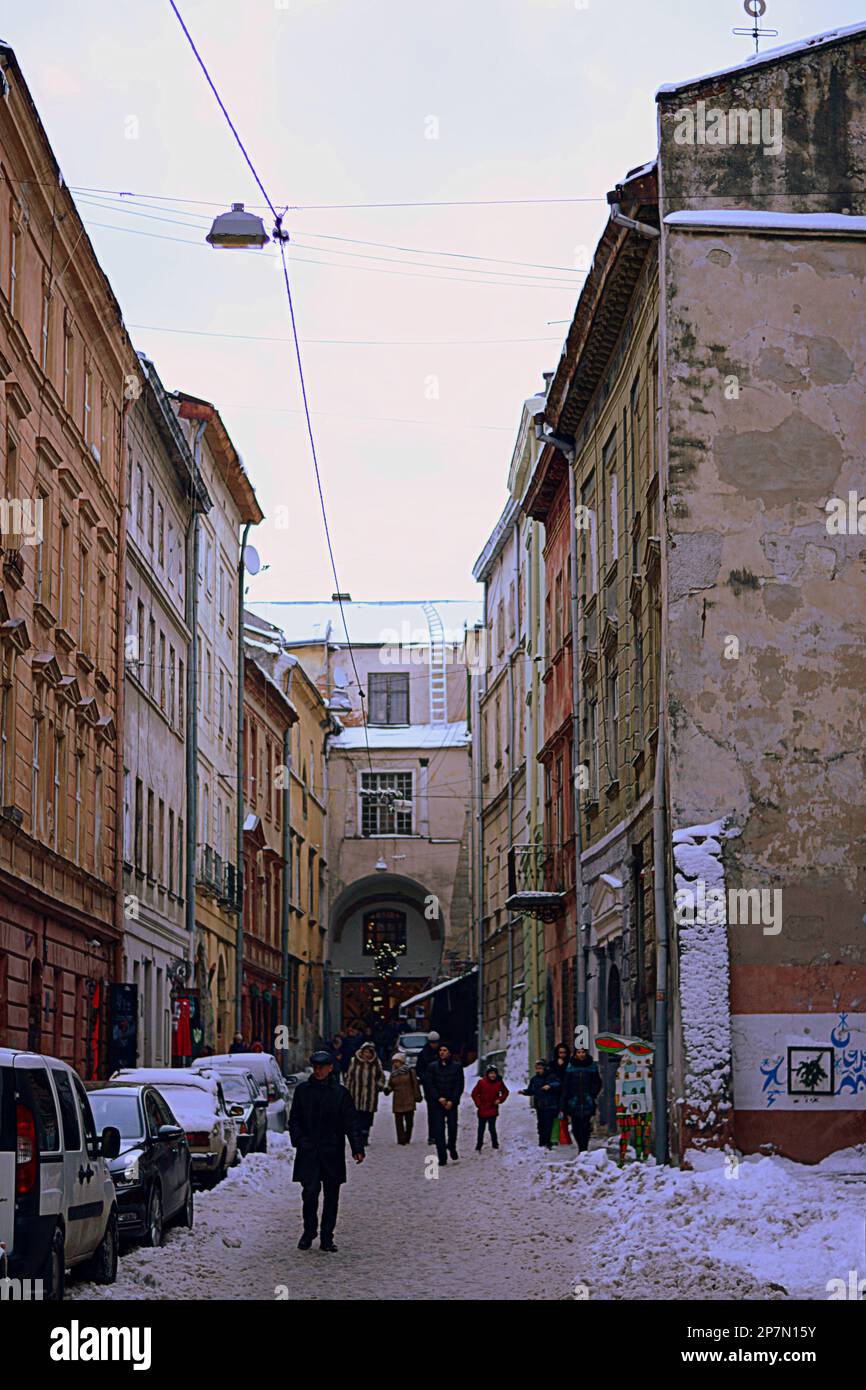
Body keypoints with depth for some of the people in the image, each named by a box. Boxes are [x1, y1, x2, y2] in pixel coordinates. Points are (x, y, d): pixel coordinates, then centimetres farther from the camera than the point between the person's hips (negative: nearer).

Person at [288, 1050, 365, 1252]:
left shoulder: (340, 1093, 3)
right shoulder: (302, 1090, 7)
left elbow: (351, 1122, 1)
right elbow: (294, 1119, 10)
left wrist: (357, 1148, -8)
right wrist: (299, 1140, -6)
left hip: (333, 1152, 1)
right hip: (309, 1152, 0)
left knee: (331, 1196, 5)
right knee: (310, 1191, -11)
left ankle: (327, 1239, 13)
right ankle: (308, 1232, 8)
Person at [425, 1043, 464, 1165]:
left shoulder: (457, 1067, 4)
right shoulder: (432, 1067, 4)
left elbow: (459, 1086, 2)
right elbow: (429, 1085, 1)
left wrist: (452, 1101, -8)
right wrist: (439, 1098, -10)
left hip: (452, 1103, 0)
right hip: (436, 1103, 0)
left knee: (452, 1127, -6)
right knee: (439, 1131, -5)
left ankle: (452, 1148, 25)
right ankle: (442, 1160, -3)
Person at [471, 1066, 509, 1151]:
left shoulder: (499, 1083, -3)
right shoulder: (481, 1082, -10)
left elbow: (505, 1092, 12)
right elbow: (474, 1094, -2)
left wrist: (500, 1099, -3)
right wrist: (479, 1104, -9)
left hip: (493, 1110, 0)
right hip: (482, 1110, 0)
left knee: (492, 1128, -4)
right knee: (481, 1129, 9)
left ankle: (495, 1146, 8)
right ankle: (478, 1147, 20)